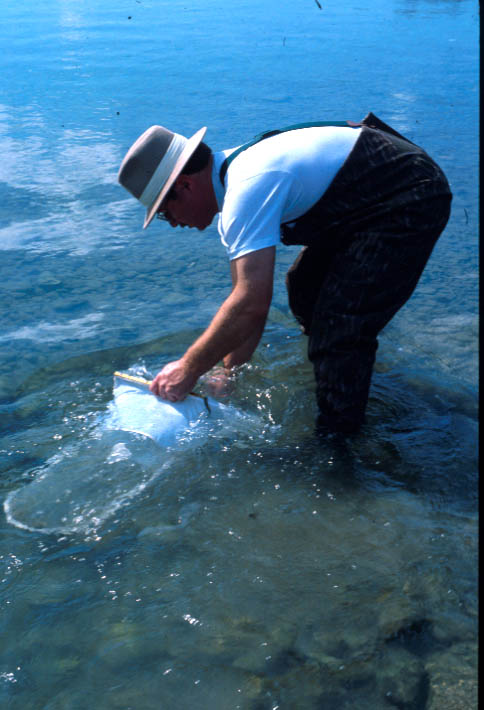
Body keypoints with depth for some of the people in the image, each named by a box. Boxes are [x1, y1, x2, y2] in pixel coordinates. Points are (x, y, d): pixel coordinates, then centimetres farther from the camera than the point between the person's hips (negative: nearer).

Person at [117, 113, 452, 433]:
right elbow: (247, 299, 9)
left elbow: (251, 306, -32)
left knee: (339, 331, -13)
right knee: (305, 288, 20)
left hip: (412, 200, -10)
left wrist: (188, 369, -20)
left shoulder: (246, 190, -26)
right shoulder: (233, 176, 6)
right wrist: (229, 376, 10)